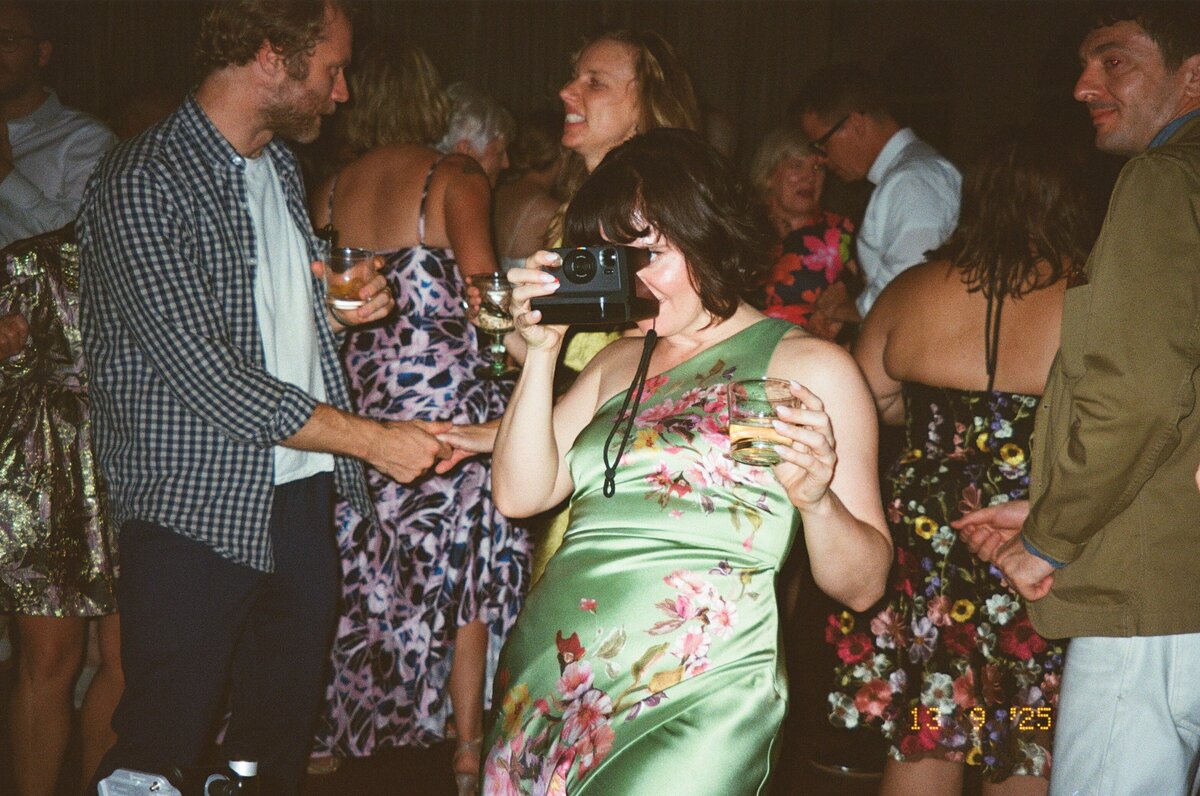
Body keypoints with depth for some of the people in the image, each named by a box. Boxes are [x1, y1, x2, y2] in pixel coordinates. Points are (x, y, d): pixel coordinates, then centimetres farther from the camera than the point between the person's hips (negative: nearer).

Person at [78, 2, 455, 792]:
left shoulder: (281, 166, 14)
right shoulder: (142, 184, -15)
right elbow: (206, 374, -21)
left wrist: (334, 311, 5)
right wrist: (373, 439, -18)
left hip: (302, 498, 8)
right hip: (198, 514, -8)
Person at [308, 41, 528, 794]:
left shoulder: (332, 190, 7)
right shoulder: (456, 179, -7)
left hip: (357, 392, 5)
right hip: (448, 398, -5)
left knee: (356, 574, 14)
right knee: (466, 577, 4)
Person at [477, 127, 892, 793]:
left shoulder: (812, 369, 0)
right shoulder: (620, 362, 16)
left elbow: (862, 586, -2)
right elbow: (520, 494, 6)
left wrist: (817, 500, -22)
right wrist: (541, 353, 0)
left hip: (692, 713, -5)